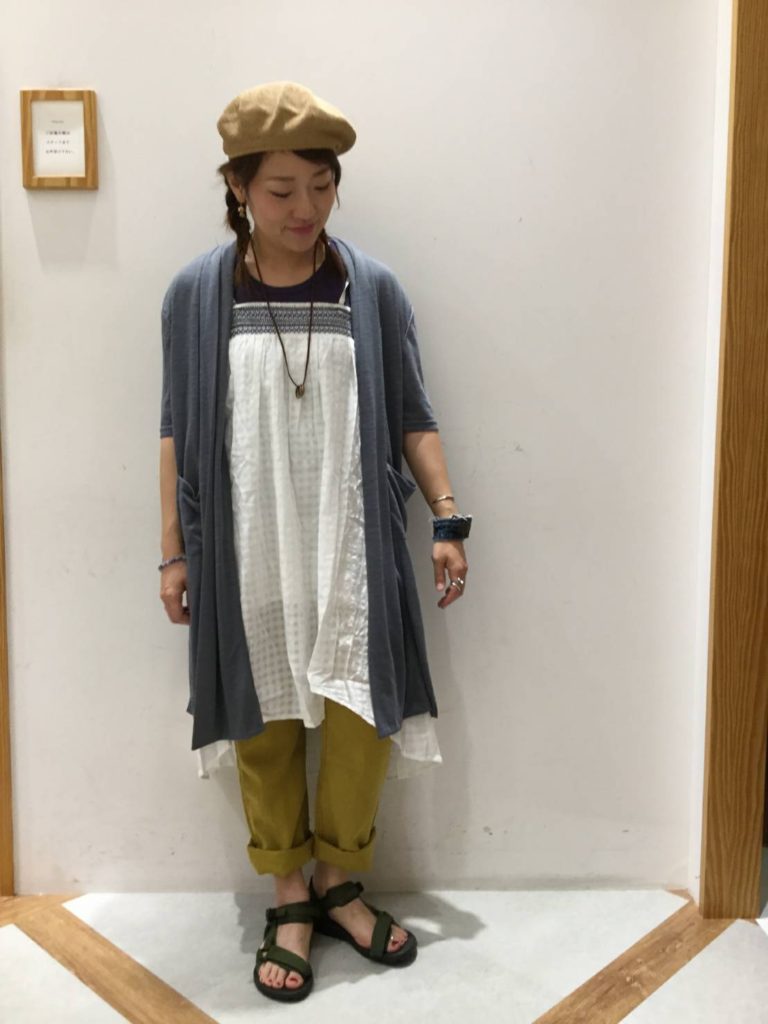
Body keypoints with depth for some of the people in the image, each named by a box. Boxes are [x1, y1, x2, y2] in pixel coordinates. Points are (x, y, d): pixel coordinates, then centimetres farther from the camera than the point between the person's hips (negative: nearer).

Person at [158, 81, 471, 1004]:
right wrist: (173, 553, 3)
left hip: (352, 548, 1)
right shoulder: (197, 293, 0)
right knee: (265, 725, 9)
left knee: (362, 717, 4)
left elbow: (411, 416, 5)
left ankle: (337, 884, 30)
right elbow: (179, 432, 3)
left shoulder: (371, 287, 0)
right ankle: (289, 902, 29)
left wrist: (447, 519, -1)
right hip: (246, 556, 0)